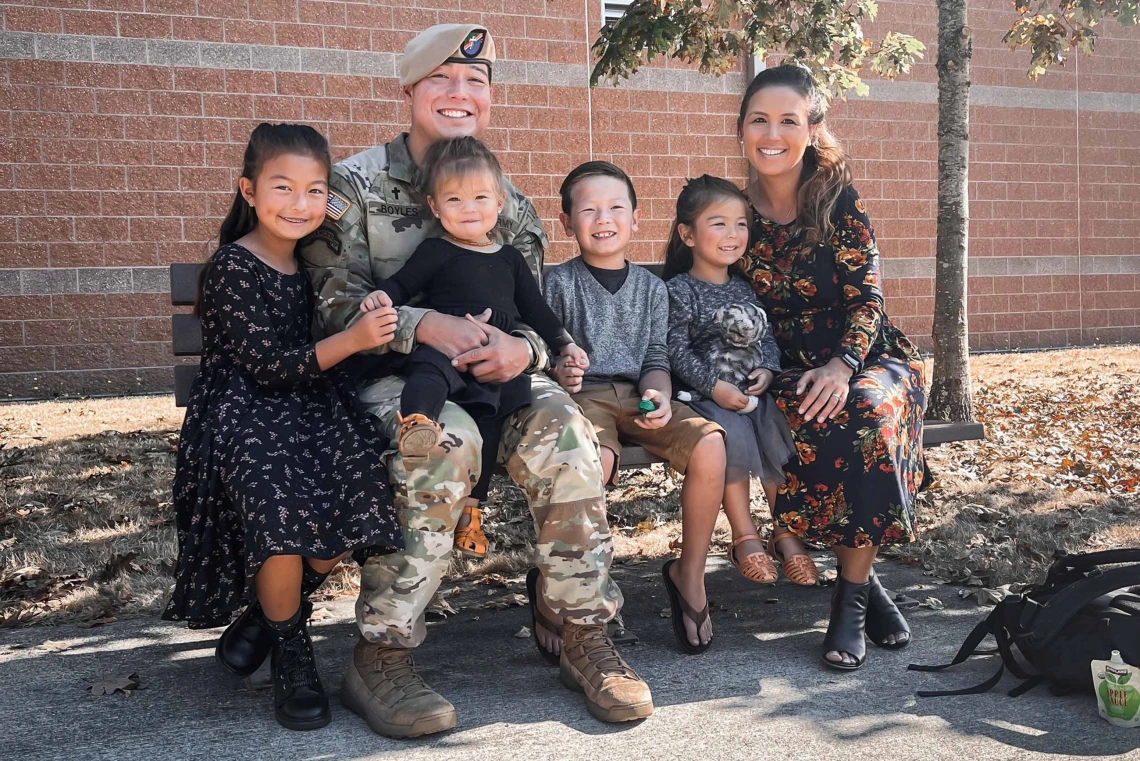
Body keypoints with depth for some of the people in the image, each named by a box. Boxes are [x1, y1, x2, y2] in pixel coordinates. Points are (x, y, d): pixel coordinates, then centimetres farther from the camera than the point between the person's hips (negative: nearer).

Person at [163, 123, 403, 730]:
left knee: (357, 497, -19)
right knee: (285, 505, -31)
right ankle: (290, 651, -5)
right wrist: (351, 340, -26)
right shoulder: (232, 268, -8)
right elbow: (267, 365, -16)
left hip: (308, 405, 6)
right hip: (241, 411, -6)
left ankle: (266, 610, 7)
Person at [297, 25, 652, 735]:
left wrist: (523, 348, -17)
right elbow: (334, 301, -8)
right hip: (382, 376, -3)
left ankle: (580, 630, -14)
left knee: (563, 428, -27)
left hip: (487, 375, 4)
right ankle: (380, 657, -26)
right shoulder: (354, 183, 2)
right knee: (448, 437, -36)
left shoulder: (510, 204, 14)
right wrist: (425, 325, -26)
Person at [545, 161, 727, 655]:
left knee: (709, 444, -24)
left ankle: (690, 573, -6)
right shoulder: (559, 283, 6)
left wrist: (659, 397, -9)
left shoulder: (650, 286, 16)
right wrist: (559, 372, -22)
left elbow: (656, 358, 11)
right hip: (582, 396, -3)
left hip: (638, 396, 4)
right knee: (595, 461, -38)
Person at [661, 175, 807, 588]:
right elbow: (676, 350, -9)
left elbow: (767, 335, 18)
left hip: (756, 390, 5)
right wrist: (714, 387, -19)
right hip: (707, 395, -5)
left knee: (781, 436, -20)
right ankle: (745, 538, -17)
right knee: (732, 434, -31)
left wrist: (768, 369, -4)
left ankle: (786, 534, -5)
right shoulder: (679, 291, -2)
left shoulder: (747, 287, 17)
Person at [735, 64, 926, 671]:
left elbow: (866, 297, -8)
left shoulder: (839, 202, -3)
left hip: (867, 356, 0)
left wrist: (842, 365, -27)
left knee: (867, 410, -35)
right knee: (812, 417, -34)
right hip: (788, 367, 1)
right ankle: (864, 581, -17)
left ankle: (850, 595, -21)